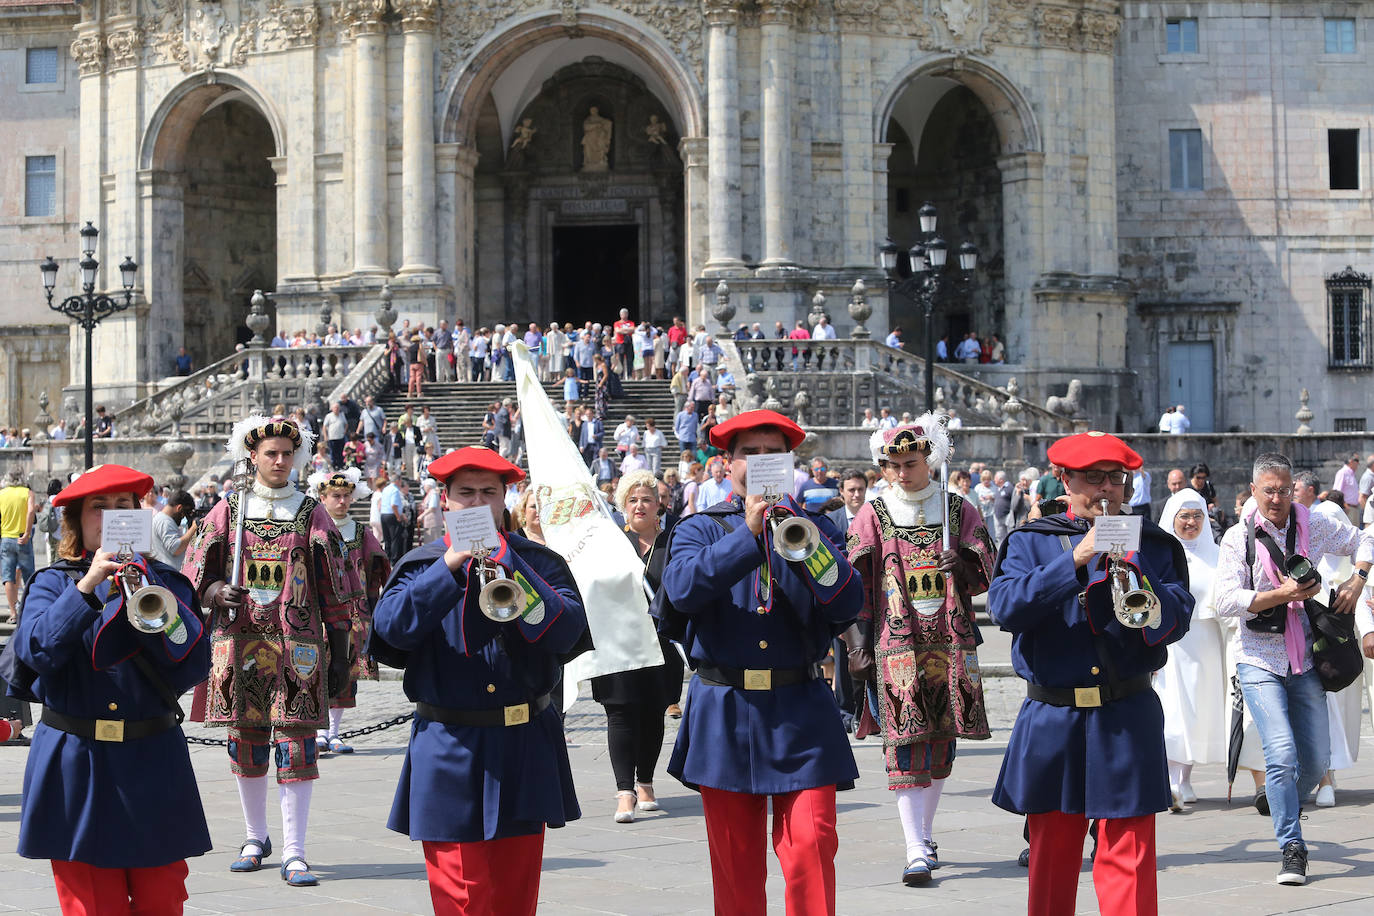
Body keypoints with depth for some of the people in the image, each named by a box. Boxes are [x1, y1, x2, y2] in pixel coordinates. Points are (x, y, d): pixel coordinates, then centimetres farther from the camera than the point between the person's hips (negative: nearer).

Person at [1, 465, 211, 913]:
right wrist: (87, 586, -23)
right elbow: (37, 650, -16)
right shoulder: (53, 584, 4)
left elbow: (194, 669, -2)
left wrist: (171, 623, -19)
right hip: (75, 769, -1)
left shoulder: (166, 582, 8)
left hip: (153, 761, 2)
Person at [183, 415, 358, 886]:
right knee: (245, 744, 9)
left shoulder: (313, 515, 6)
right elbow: (195, 577, 8)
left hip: (298, 646, -2)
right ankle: (256, 838, 26)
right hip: (239, 643, 2)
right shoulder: (226, 511, 8)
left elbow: (334, 590, 6)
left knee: (296, 746, -6)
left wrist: (339, 653, 2)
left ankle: (293, 853, -2)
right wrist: (219, 592, -15)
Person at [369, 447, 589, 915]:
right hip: (449, 754, -1)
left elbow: (567, 631, -11)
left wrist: (507, 565, -19)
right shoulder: (421, 566, 5)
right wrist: (449, 567, -22)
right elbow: (392, 627, -14)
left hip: (523, 750, 1)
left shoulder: (539, 561, 6)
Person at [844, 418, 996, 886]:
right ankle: (917, 850, -14)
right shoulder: (873, 515, 4)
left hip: (950, 644, 3)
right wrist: (858, 645, -2)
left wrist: (962, 566, -11)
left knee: (942, 740, 9)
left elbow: (985, 572, 9)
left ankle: (925, 834, 26)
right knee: (904, 742, -11)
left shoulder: (958, 510, 7)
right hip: (896, 644, -2)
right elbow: (855, 581, 3)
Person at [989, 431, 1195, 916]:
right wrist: (1076, 560, -16)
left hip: (1127, 719, -1)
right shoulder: (1031, 542, 7)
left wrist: (1132, 572, -20)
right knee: (1051, 855, 8)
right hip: (1051, 719, 1)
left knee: (1128, 855, -6)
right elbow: (1004, 607, -10)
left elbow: (1178, 616, -4)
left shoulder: (1152, 543, 9)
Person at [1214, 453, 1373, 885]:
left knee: (1316, 760, 5)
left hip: (1305, 660, 3)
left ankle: (1280, 804, 36)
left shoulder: (1313, 525, 3)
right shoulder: (1238, 538, -4)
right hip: (1260, 660, -3)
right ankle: (1292, 849, -7)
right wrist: (1280, 595, -20)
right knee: (1282, 752, -16)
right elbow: (1226, 601, -12)